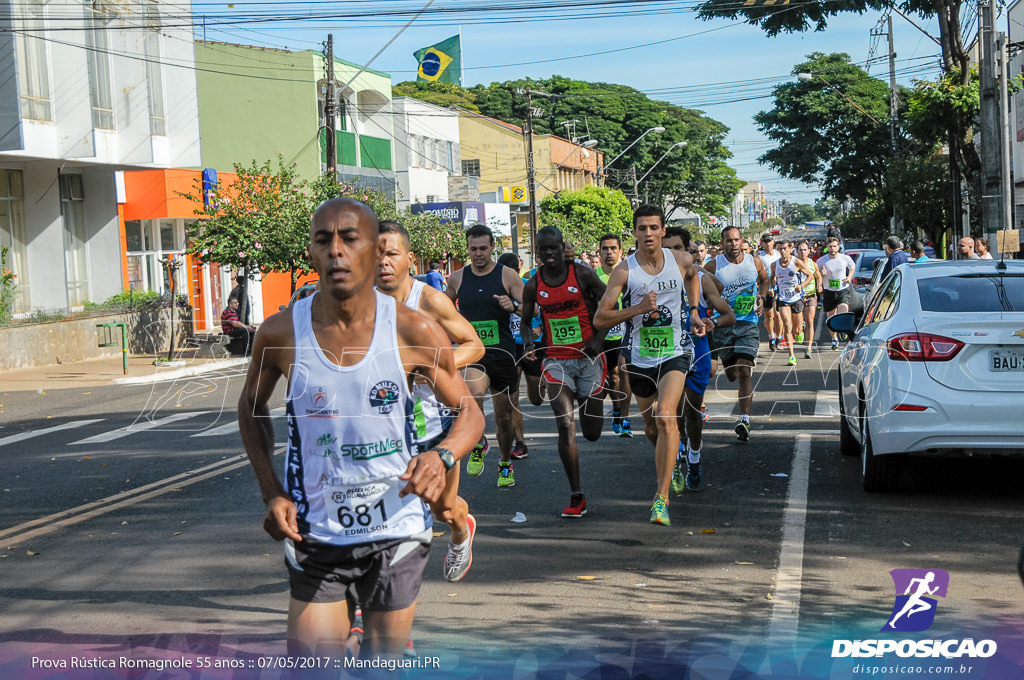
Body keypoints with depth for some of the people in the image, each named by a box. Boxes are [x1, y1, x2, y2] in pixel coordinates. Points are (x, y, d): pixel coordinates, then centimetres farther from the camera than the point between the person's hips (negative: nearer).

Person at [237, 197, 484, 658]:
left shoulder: (414, 333, -11)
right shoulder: (281, 334, -9)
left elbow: (469, 412, 1)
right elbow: (252, 407, 10)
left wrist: (442, 457, -21)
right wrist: (272, 493, -1)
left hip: (395, 534, 0)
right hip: (314, 537, 0)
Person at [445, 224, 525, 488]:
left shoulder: (508, 276, -2)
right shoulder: (457, 278, 4)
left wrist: (514, 306, -24)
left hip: (503, 353, 0)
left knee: (504, 416, 9)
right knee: (474, 393, -31)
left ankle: (505, 464, 33)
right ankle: (478, 445, -6)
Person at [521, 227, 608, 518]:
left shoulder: (582, 274, -6)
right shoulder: (533, 285, 1)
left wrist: (599, 337, -11)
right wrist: (528, 343, -5)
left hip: (589, 358, -1)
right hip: (556, 360, 1)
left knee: (592, 433, 7)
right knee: (565, 427, -15)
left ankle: (588, 400, 46)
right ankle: (576, 496, -7)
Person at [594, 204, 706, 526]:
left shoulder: (682, 261, -4)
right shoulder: (624, 271, -10)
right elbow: (599, 319, -11)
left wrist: (694, 312, 13)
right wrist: (638, 309, -22)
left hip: (675, 354, -1)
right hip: (640, 357, 1)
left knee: (666, 417, -22)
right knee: (651, 429, 14)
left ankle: (662, 497, -20)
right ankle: (669, 468, 47)